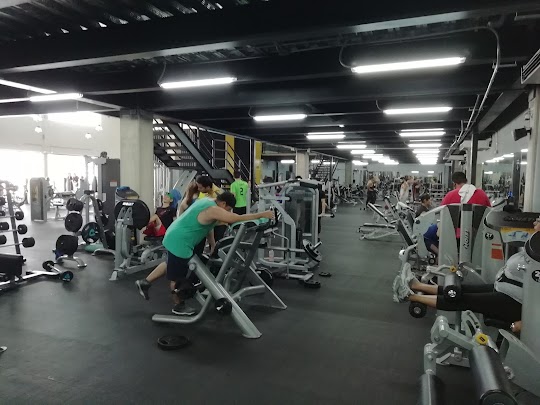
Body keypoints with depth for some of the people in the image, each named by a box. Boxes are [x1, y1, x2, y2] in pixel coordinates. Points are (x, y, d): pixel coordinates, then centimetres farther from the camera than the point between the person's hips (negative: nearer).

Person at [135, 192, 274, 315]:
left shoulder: (208, 201, 7)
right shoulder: (213, 210, -25)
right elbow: (238, 219, -29)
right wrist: (263, 215, -24)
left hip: (176, 237, 10)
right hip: (179, 242, -10)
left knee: (171, 266, 26)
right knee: (177, 276, 6)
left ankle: (145, 282, 38)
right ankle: (179, 306, 22)